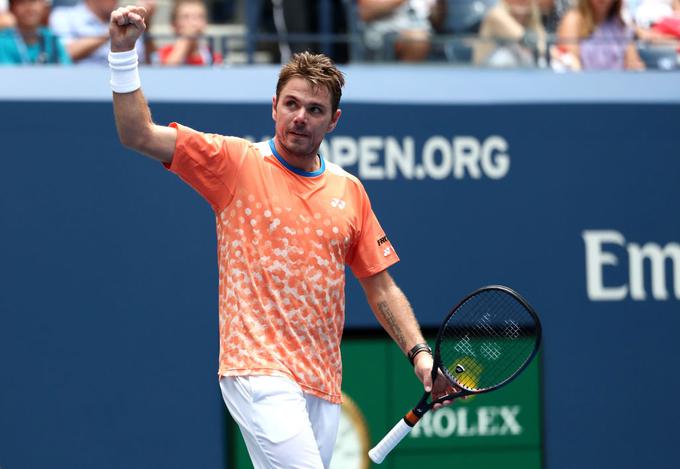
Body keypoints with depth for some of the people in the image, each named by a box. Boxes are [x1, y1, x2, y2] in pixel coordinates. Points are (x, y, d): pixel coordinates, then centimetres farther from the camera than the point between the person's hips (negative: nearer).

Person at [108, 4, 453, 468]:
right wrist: (124, 52, -15)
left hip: (324, 384, 5)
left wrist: (419, 353, 4)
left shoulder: (350, 191, 14)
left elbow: (381, 288, 17)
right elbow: (139, 134, -5)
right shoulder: (236, 164, 2)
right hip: (260, 371, -5)